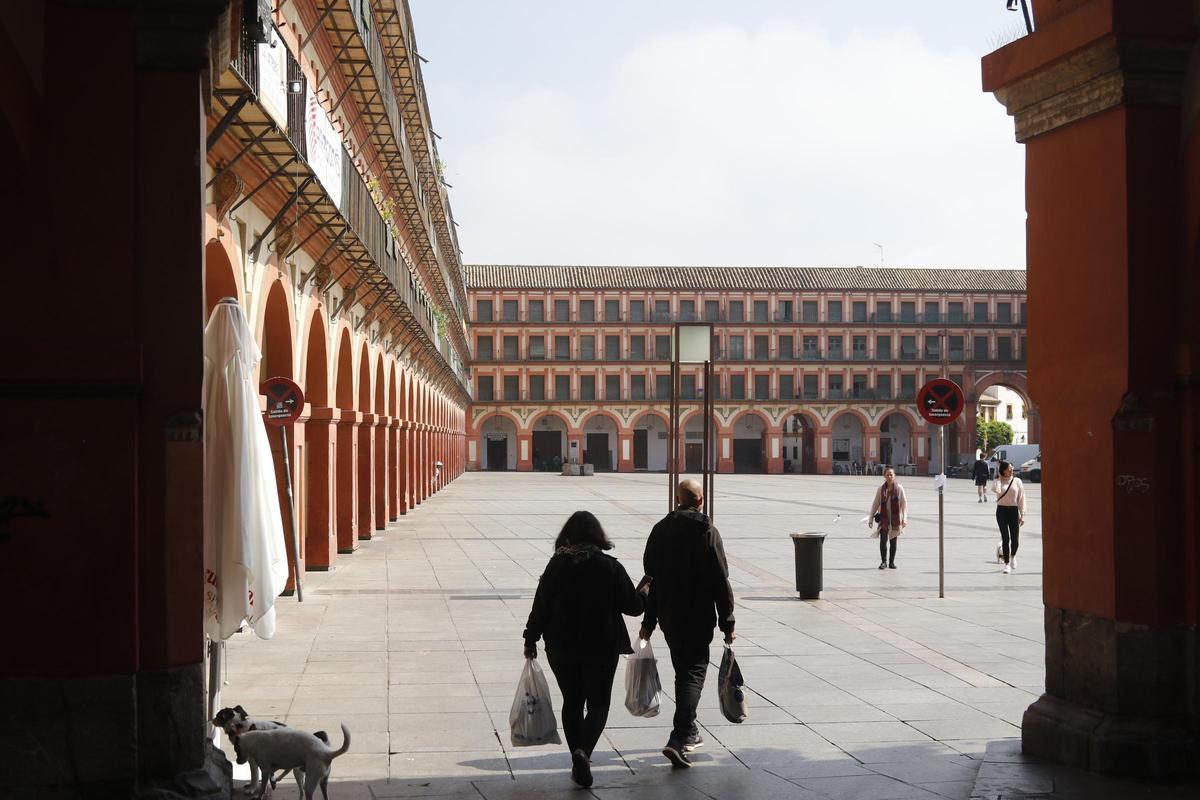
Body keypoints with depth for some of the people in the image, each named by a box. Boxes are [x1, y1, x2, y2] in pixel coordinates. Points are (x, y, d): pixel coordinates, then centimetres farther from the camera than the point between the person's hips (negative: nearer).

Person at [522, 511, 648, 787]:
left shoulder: (557, 565, -4)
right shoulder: (610, 567, -7)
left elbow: (541, 606, -3)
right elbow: (633, 606, -2)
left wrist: (531, 640, 9)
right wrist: (644, 593, 19)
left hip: (561, 647, 2)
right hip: (602, 647, -2)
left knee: (572, 702, 15)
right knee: (598, 703, 6)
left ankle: (578, 762, 16)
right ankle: (583, 751, -17)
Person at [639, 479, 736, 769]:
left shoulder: (660, 530, 4)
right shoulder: (707, 532, -10)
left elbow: (650, 578, 7)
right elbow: (721, 582, -11)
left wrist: (648, 620, 12)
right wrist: (727, 623, -5)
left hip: (669, 617, 5)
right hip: (699, 618, -5)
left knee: (683, 671, 20)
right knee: (694, 672, -3)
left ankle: (689, 732, 30)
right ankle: (679, 738, -17)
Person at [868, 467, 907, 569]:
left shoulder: (899, 489, -2)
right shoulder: (880, 489, 2)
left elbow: (904, 504, -1)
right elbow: (875, 504, 8)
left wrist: (904, 519, -7)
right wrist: (871, 518, 6)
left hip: (895, 519, 0)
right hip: (884, 518, 0)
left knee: (893, 541, 7)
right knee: (883, 540, -8)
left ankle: (891, 562, 17)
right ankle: (883, 561, 0)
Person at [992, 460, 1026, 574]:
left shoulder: (1017, 481, 2)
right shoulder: (999, 481, -1)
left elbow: (1021, 498, 2)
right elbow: (996, 489, -25)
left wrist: (1022, 515, -3)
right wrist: (999, 478, -12)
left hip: (1014, 510, 1)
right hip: (1001, 510, -1)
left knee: (1015, 539, 2)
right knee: (1005, 538, -2)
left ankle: (1013, 556, 34)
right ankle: (1007, 563, 7)